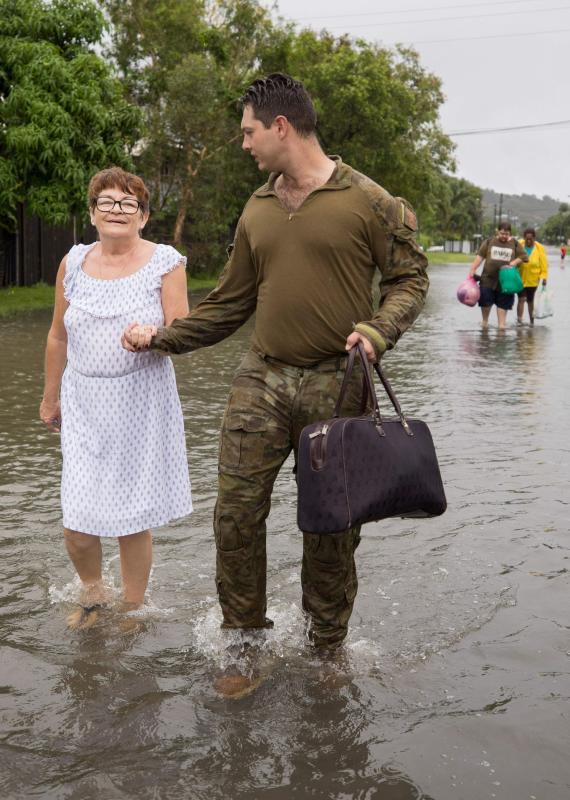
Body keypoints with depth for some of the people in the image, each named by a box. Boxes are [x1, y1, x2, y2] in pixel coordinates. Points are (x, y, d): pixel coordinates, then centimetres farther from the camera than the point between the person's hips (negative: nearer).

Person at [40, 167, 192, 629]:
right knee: (78, 525, -2)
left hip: (142, 403, -2)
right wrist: (51, 398, 20)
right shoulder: (74, 263, 6)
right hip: (85, 404, 2)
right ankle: (92, 591, 30)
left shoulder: (165, 262, -2)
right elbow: (58, 337, 14)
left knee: (133, 521, 4)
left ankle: (132, 611, 27)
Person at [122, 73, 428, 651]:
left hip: (336, 386, -4)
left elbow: (409, 278, 0)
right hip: (261, 381, 4)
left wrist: (377, 331, -18)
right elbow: (231, 301, 17)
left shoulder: (366, 201, -3)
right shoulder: (256, 211, 12)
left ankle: (326, 648, 26)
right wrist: (162, 338, 14)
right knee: (236, 512, -1)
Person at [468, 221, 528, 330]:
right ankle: (485, 321, 20)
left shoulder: (515, 244, 4)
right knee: (485, 301, 0)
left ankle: (501, 324, 9)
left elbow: (523, 256, 6)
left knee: (503, 303, 3)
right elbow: (480, 256, 1)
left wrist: (514, 262, -11)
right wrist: (473, 269, -5)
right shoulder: (489, 242, 3)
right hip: (488, 278, 0)